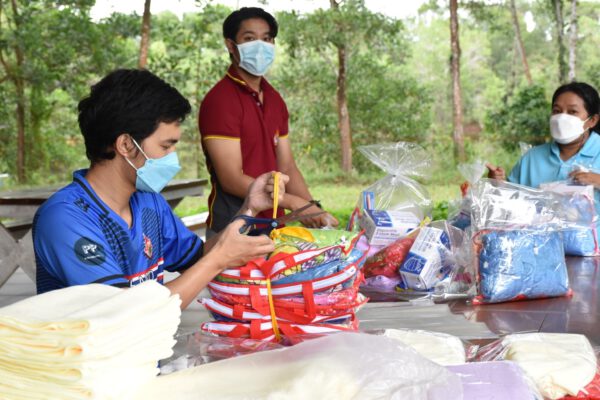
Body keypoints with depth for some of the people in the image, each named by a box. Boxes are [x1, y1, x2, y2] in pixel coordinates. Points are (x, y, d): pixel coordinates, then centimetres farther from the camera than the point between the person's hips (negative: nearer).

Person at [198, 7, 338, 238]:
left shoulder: (275, 100, 10)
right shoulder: (219, 100, -14)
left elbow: (286, 168, 9)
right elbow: (232, 180, -19)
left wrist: (313, 209, -6)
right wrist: (294, 203, -18)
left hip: (273, 227, 7)